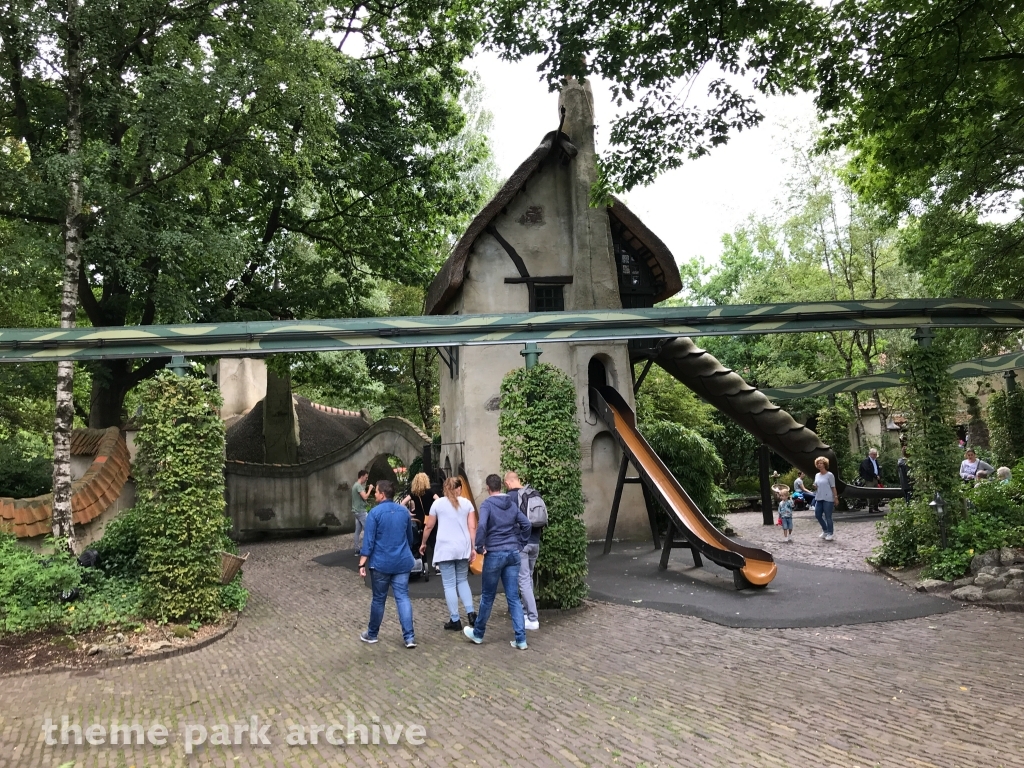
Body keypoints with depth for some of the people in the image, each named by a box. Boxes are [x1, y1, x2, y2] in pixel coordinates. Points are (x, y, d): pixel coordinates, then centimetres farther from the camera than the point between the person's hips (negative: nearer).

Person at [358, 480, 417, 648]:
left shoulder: (375, 512, -9)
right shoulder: (404, 511, 7)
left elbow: (368, 541, -12)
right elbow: (410, 538, 18)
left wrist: (362, 564, -9)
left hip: (381, 563, -3)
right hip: (402, 562, 4)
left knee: (378, 599, 9)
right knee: (403, 597, 2)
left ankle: (372, 634, 25)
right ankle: (409, 637, -5)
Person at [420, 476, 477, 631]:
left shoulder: (438, 503, 3)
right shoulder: (467, 503, 7)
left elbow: (429, 526, 8)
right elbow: (472, 527, 1)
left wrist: (424, 543, 22)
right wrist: (473, 548, 4)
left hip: (445, 548, -3)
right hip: (463, 548, 3)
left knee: (449, 585, 3)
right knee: (462, 580, 18)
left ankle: (455, 620, 5)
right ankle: (470, 614, 9)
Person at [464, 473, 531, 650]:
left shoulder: (487, 504, -8)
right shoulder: (512, 504, 9)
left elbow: (481, 526, -23)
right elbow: (527, 524, 7)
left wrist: (479, 547, -12)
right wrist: (520, 543, 13)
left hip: (494, 554, -5)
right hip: (513, 553, 5)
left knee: (487, 596, 10)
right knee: (514, 597, 6)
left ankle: (478, 634, 26)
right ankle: (520, 639, 3)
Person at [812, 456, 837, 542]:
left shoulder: (829, 475, -6)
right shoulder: (817, 475, 13)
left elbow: (833, 487, -6)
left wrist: (835, 498, -9)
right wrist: (815, 487, -1)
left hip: (828, 499, -7)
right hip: (818, 498, 7)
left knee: (828, 517, -2)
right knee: (817, 515, 6)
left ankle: (830, 533, 10)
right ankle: (825, 531, 25)